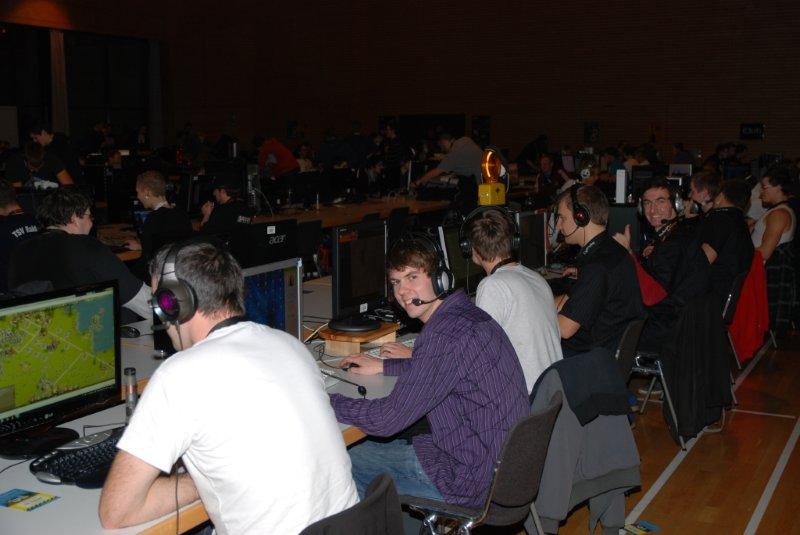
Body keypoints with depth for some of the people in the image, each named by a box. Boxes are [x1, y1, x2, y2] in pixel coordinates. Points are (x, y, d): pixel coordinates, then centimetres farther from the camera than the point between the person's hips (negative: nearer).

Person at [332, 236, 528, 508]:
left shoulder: (445, 335, -25)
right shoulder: (467, 312, 5)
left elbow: (388, 419, -22)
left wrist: (325, 401, -10)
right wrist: (383, 366, 24)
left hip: (472, 480, -9)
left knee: (347, 463, 4)